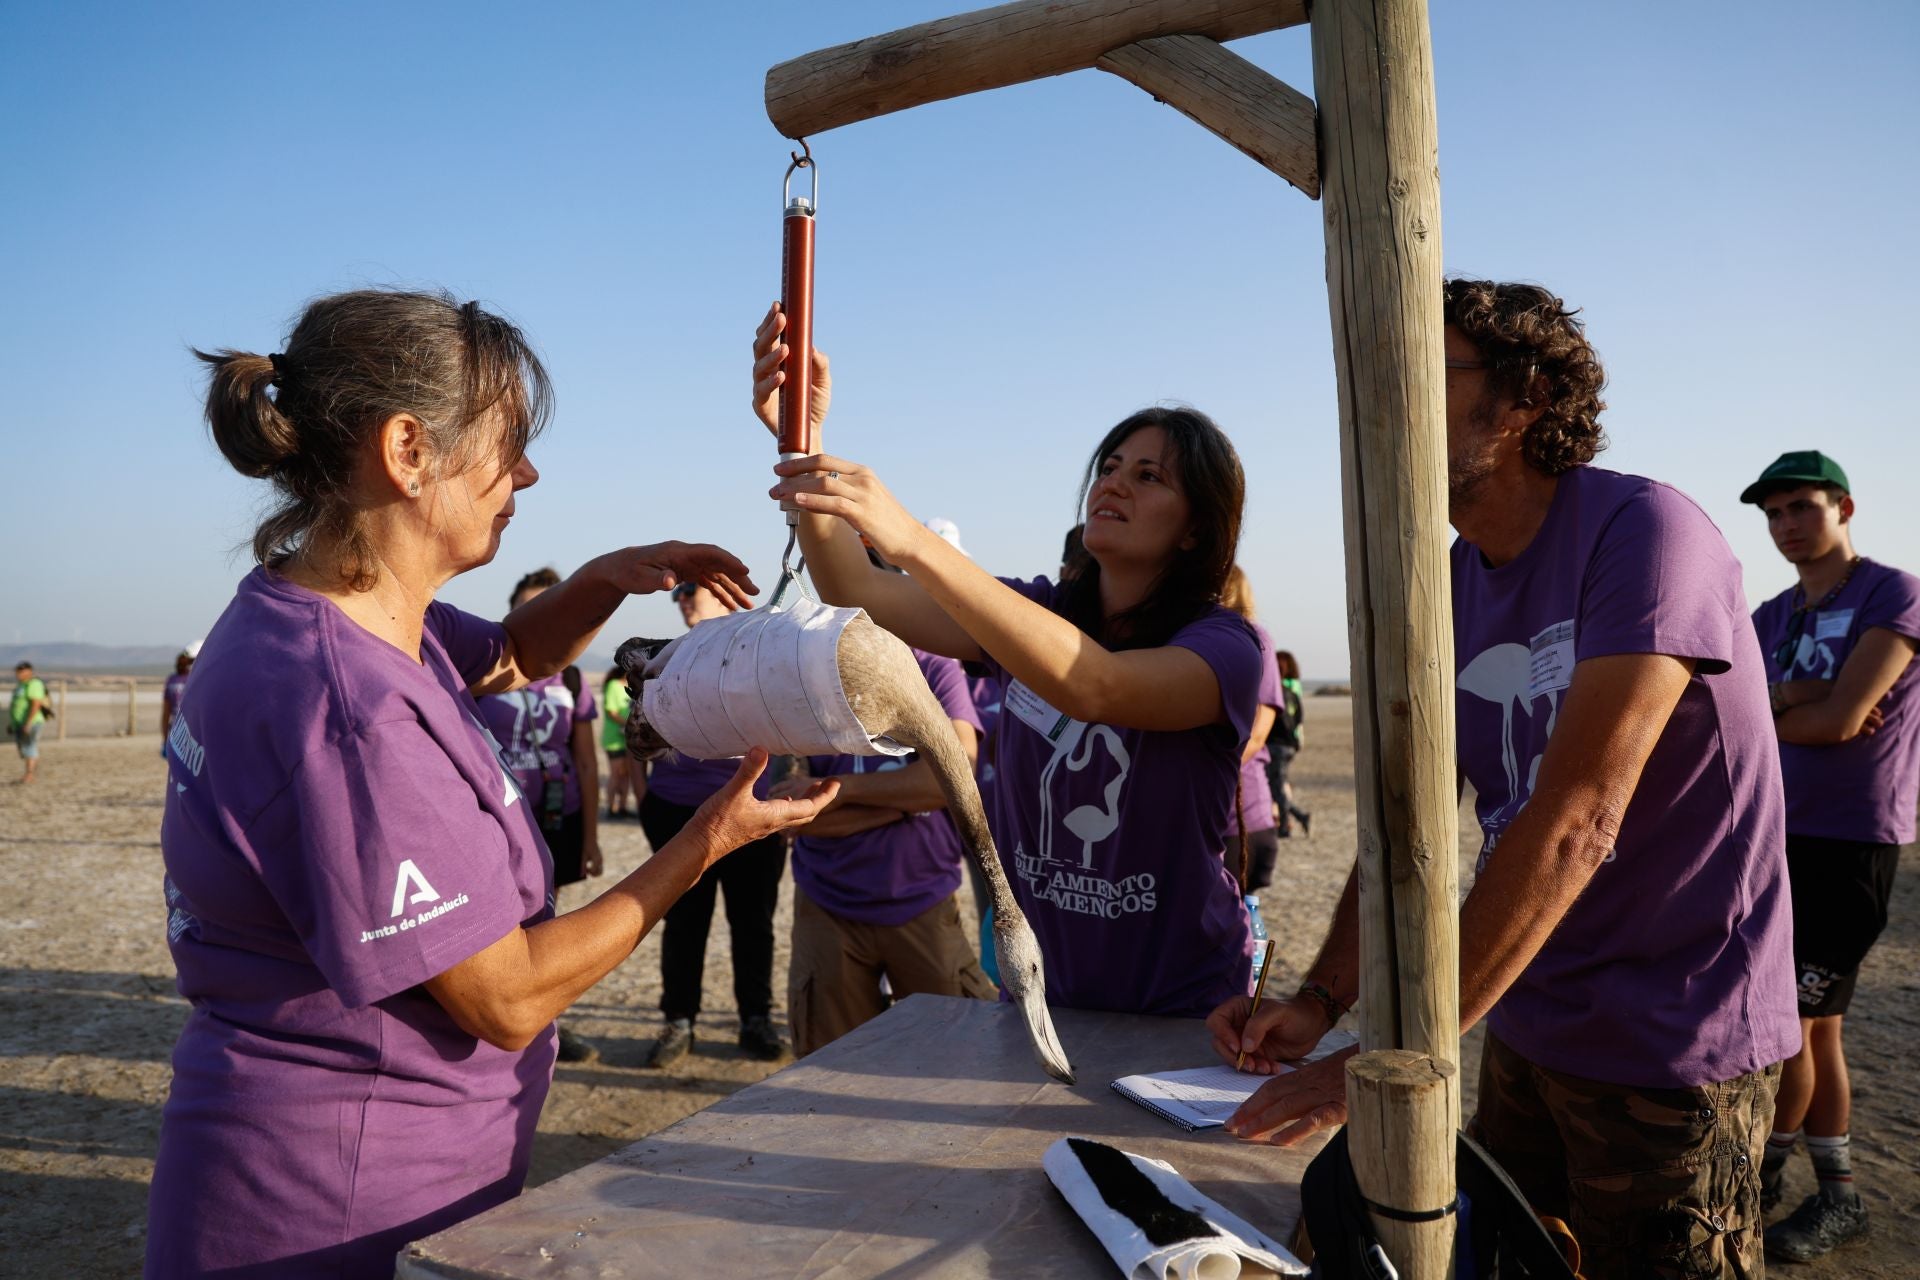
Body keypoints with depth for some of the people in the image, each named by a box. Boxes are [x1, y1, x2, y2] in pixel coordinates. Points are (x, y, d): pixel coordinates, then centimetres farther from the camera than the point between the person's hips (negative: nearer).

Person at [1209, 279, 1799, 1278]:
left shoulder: (1641, 532, -21)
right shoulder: (1445, 592, 2)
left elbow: (1571, 826, -28)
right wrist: (1321, 1001, -12)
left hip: (1672, 1046, -7)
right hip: (1526, 1030, 7)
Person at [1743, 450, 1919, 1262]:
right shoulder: (1771, 618, 12)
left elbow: (1840, 720, -18)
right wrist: (1795, 697, -16)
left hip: (1852, 843, -7)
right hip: (1778, 836, 7)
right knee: (1816, 1023, 14)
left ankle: (1764, 1166, 15)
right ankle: (1837, 1193, 26)